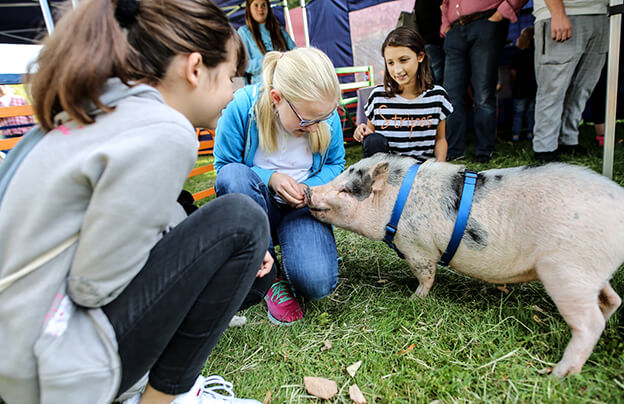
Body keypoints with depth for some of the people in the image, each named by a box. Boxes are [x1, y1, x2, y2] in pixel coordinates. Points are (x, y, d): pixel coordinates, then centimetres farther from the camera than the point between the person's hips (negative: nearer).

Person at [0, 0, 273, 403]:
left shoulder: (105, 109, 5)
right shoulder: (163, 134, -24)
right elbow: (92, 286, -22)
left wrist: (243, 255, 7)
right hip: (54, 370, -9)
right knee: (240, 220, -15)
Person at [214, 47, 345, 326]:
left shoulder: (327, 115, -11)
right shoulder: (241, 107, -19)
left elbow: (335, 164, 5)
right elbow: (224, 165, -8)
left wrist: (311, 186, -16)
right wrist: (270, 178, -25)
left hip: (301, 207, 0)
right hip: (255, 206, 0)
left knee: (317, 283, -27)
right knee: (234, 176, -37)